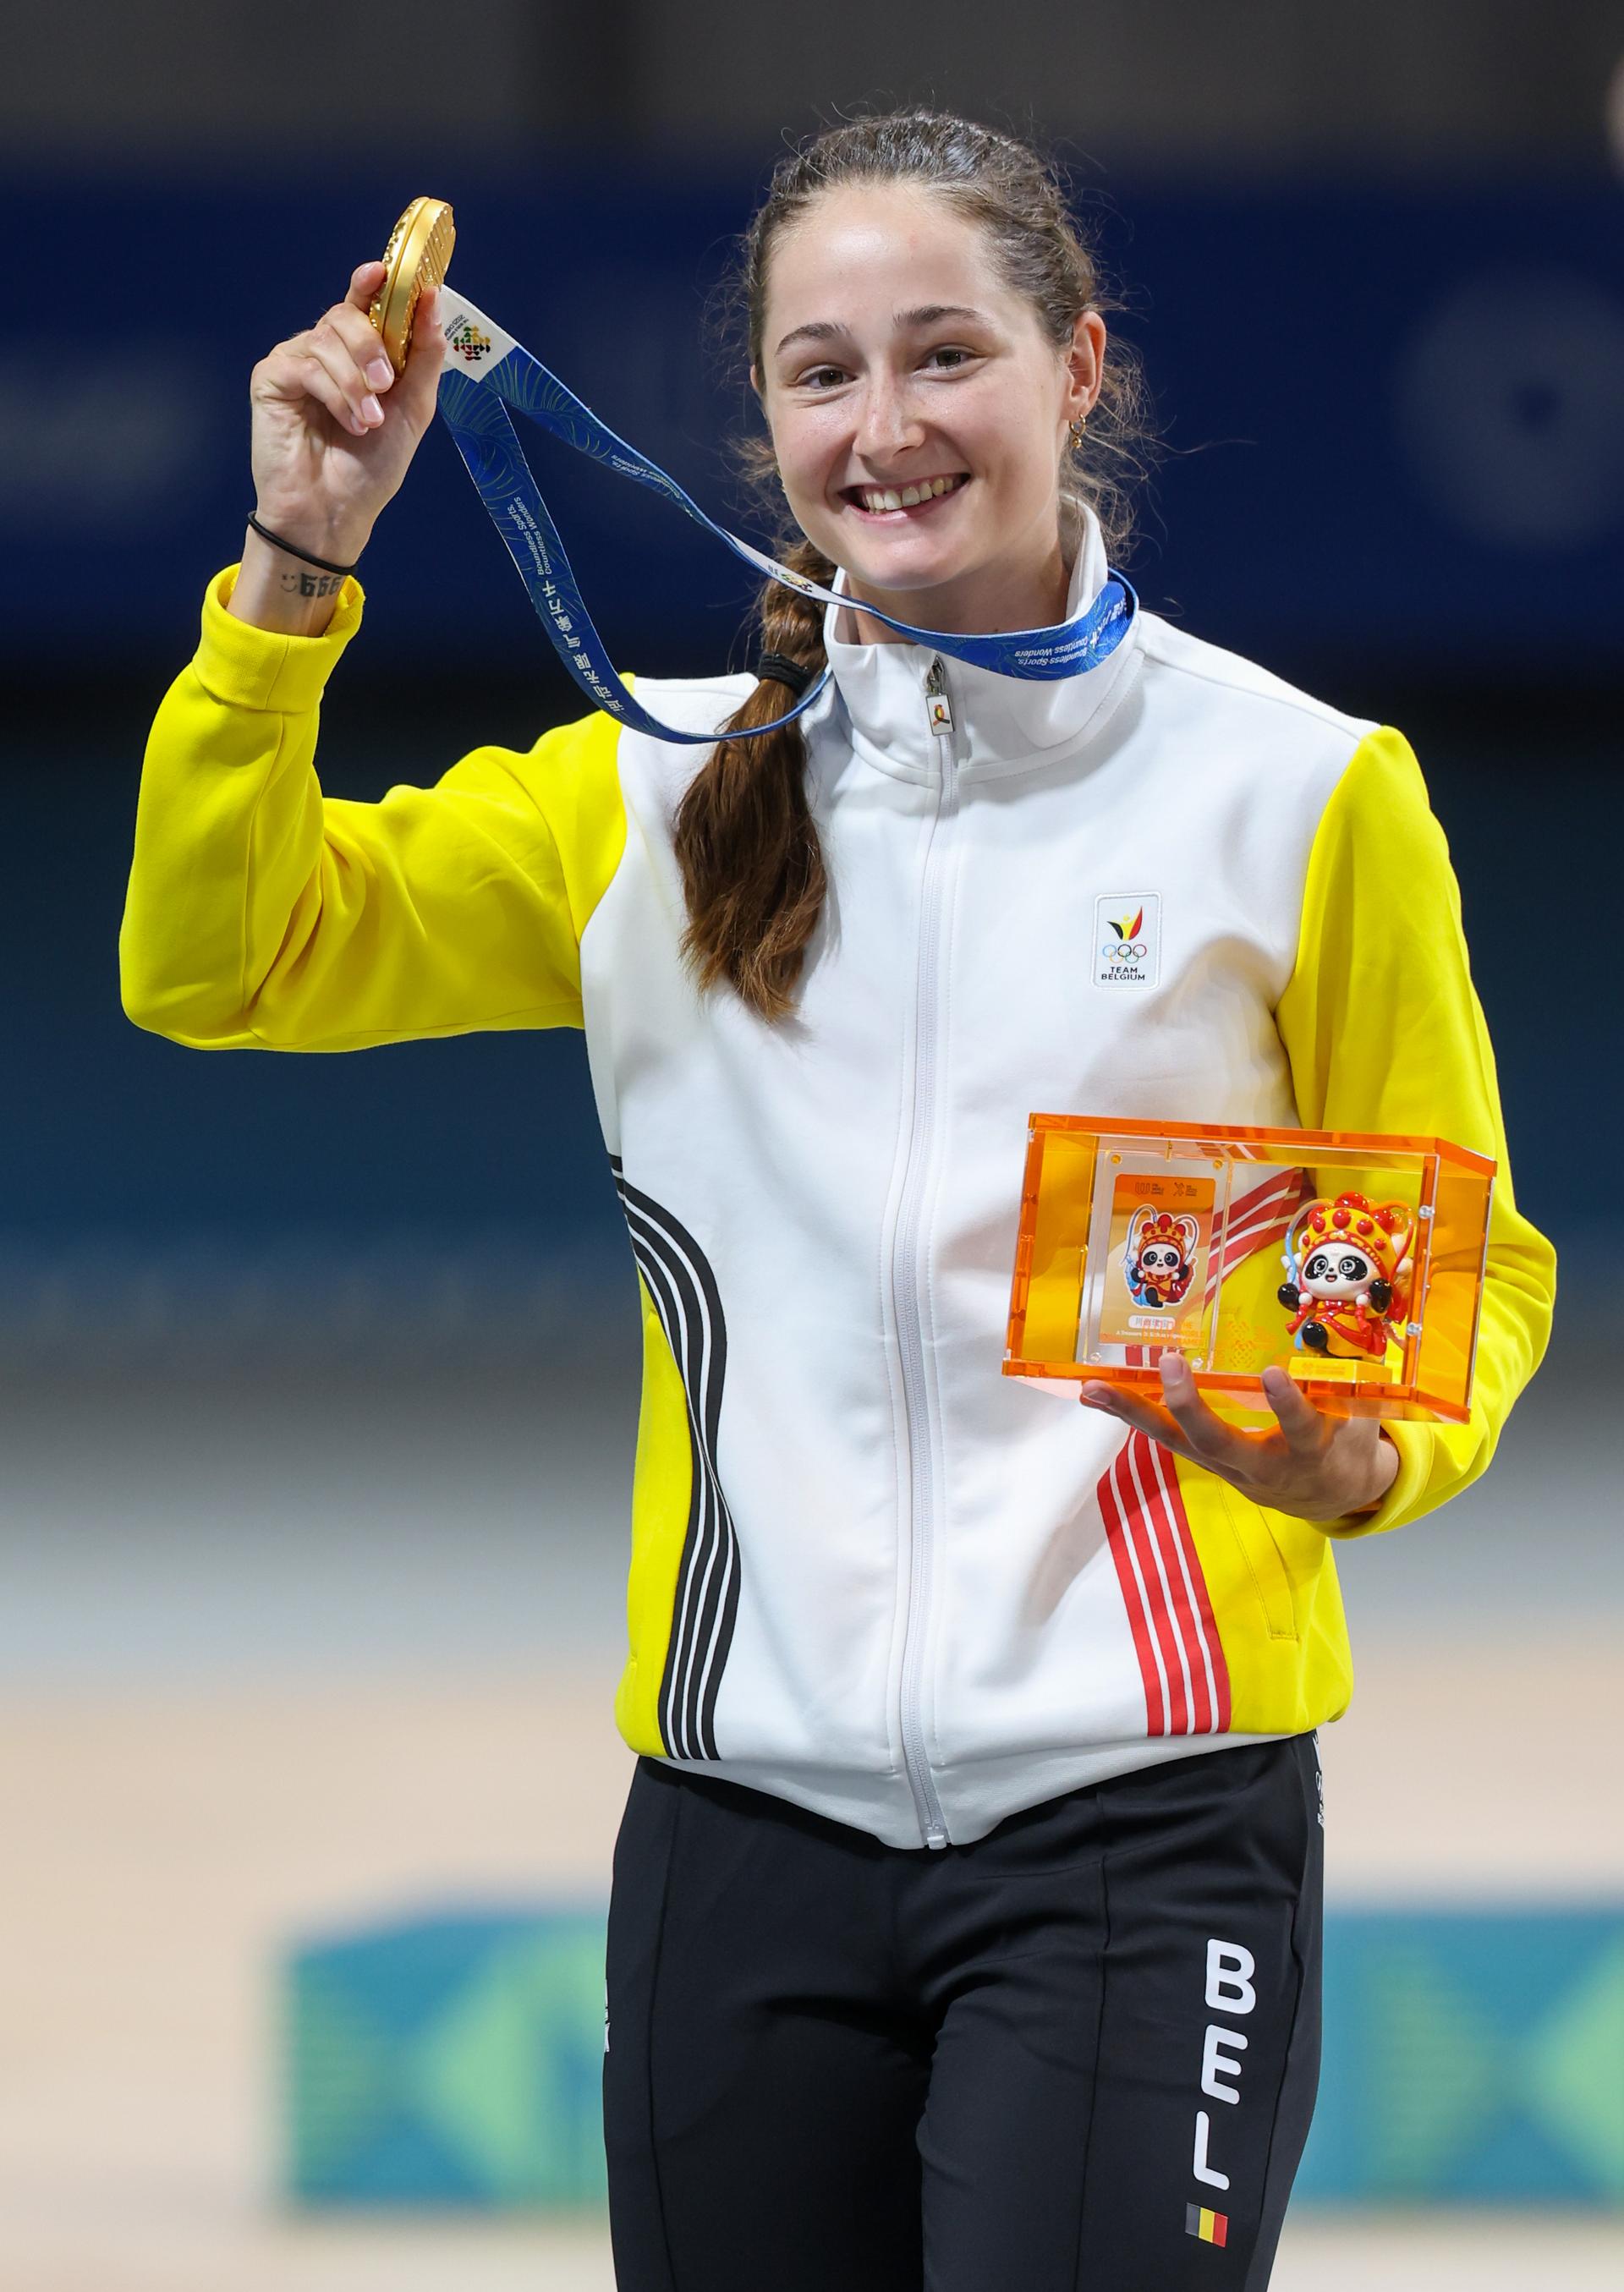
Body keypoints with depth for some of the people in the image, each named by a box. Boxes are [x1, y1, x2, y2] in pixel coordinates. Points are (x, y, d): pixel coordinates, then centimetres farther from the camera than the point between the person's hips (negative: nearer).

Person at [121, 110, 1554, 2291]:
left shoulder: (1298, 793, 2)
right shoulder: (672, 796, 9)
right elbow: (219, 963, 8)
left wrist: (1359, 1459, -15)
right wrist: (298, 564, -3)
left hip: (1138, 1808, -3)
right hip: (748, 1809, 3)